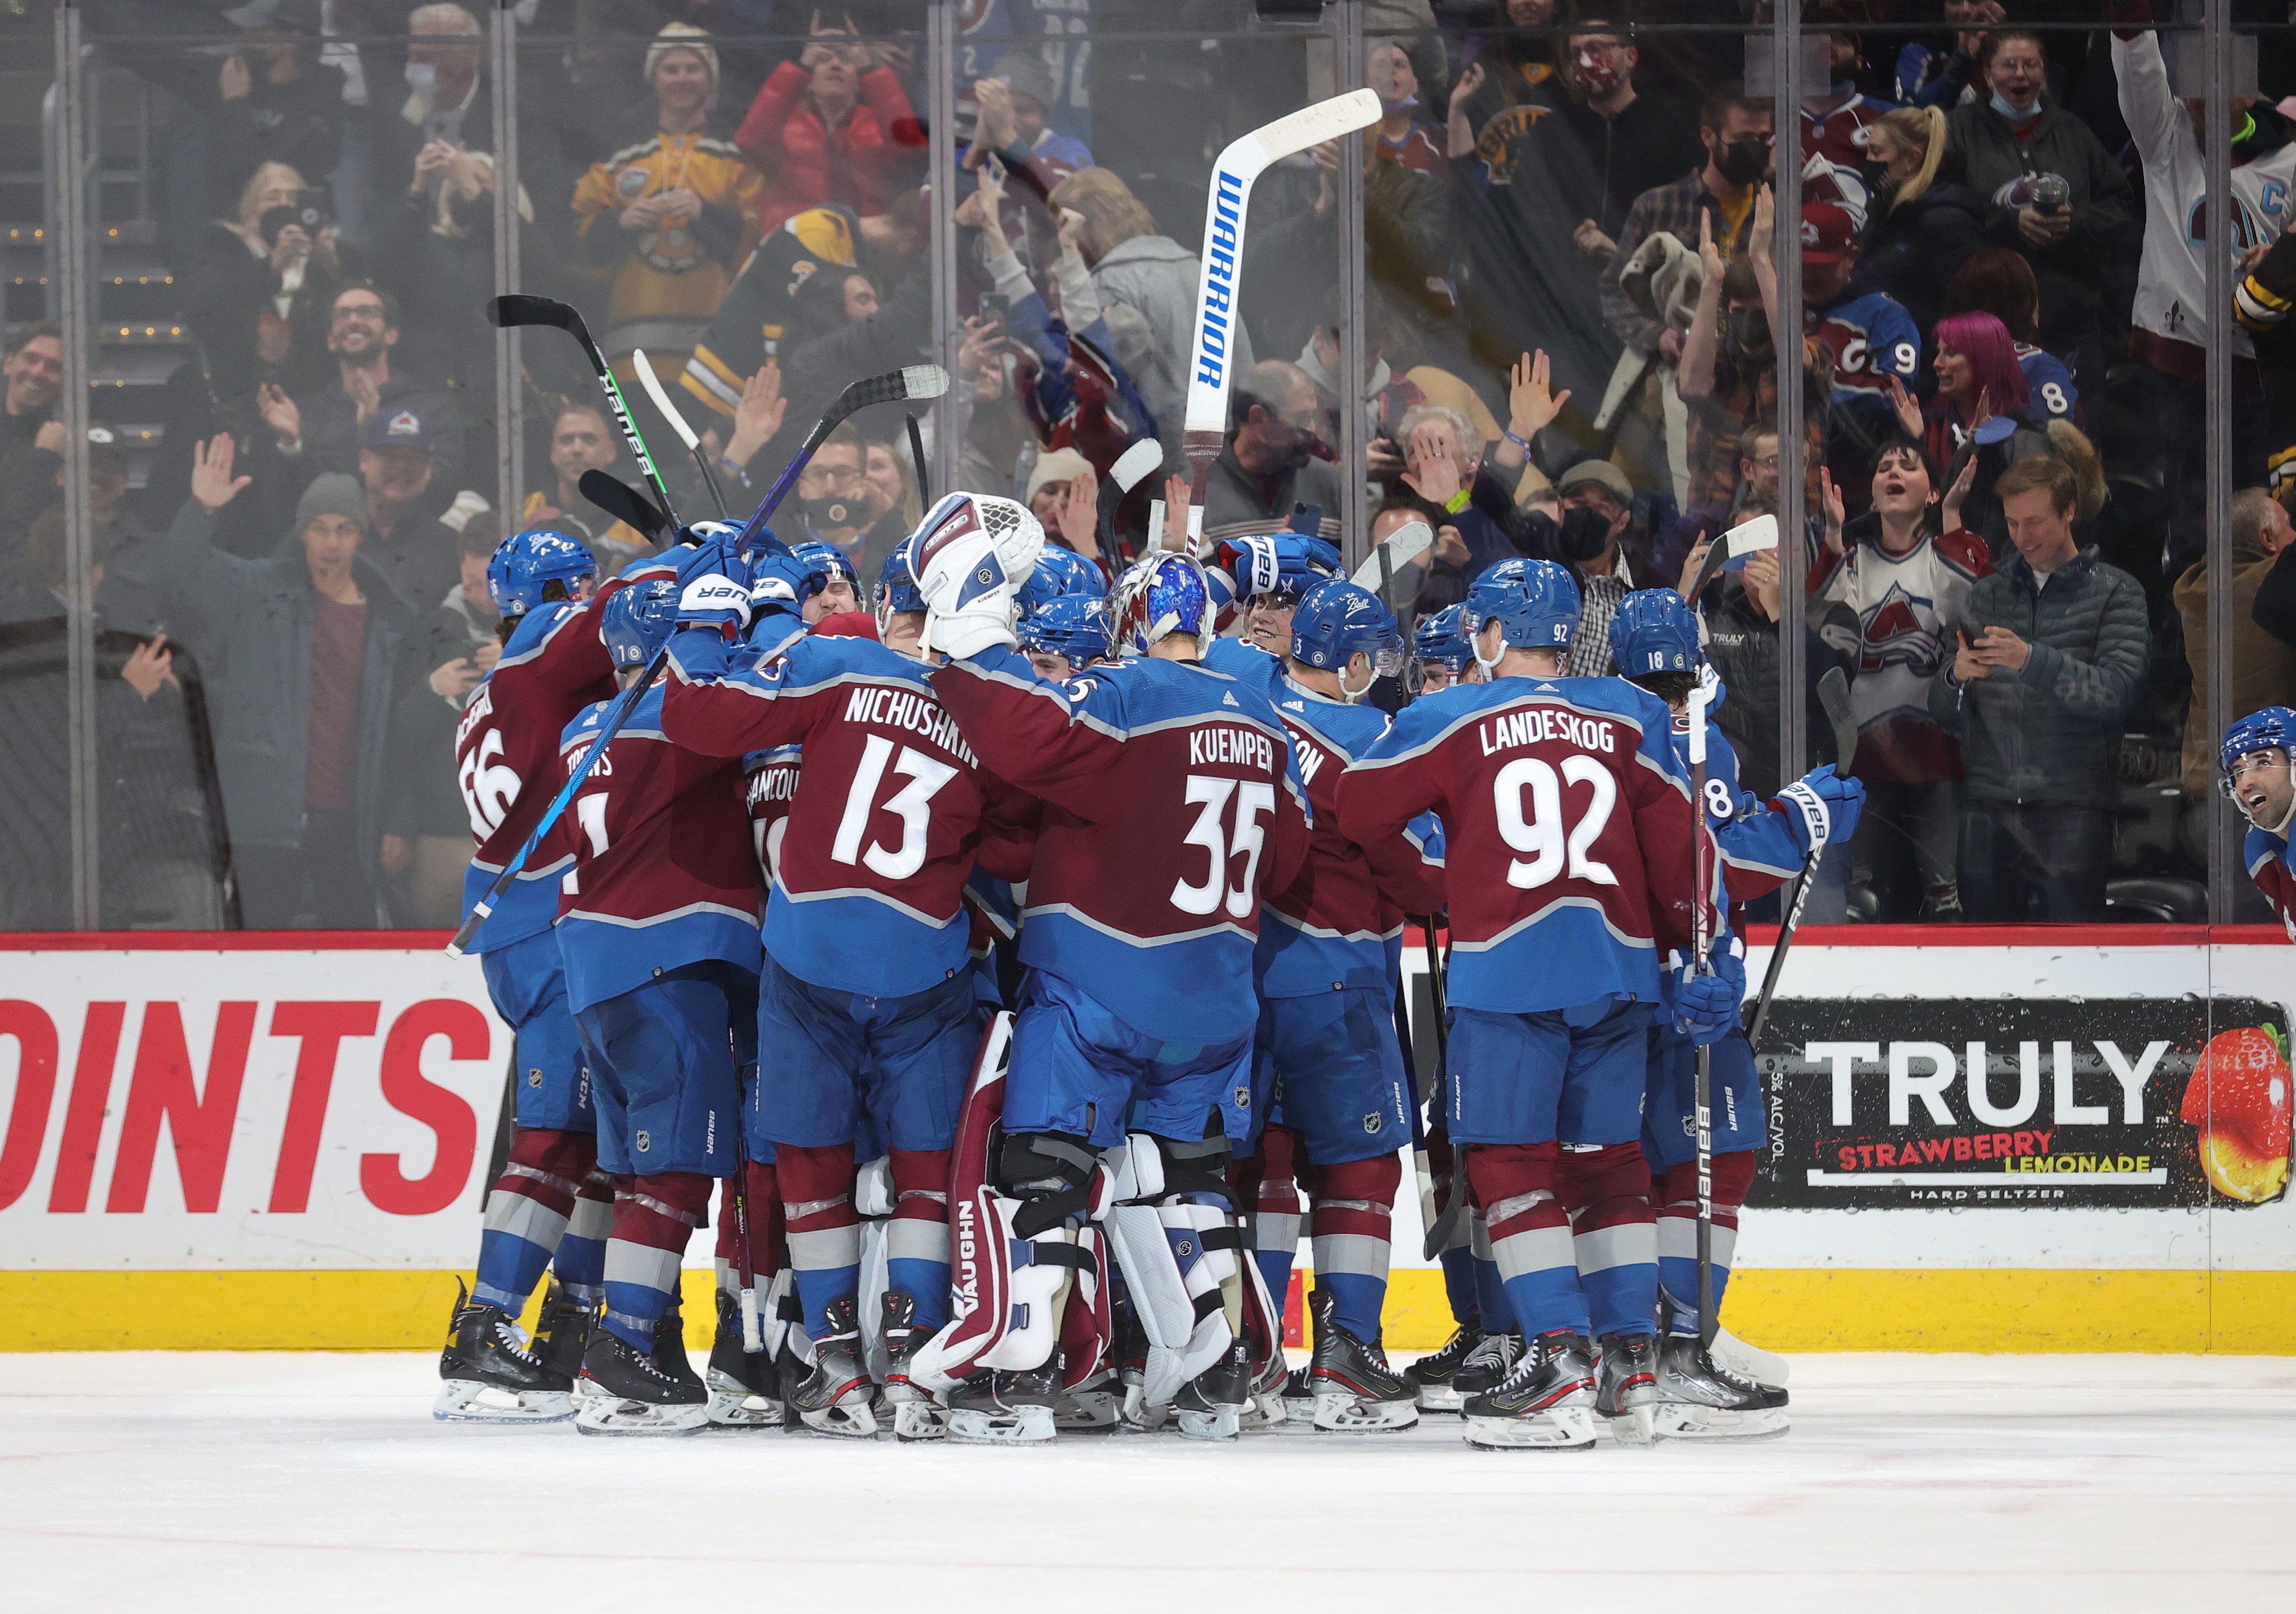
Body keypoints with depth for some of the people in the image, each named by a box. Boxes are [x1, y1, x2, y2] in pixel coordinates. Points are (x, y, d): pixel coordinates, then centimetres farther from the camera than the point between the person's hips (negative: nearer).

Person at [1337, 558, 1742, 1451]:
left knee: (1510, 1161, -2)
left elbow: (1351, 815, 7)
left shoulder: (1447, 719, 2)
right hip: (1618, 969, 4)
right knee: (1607, 1157, 12)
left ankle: (1560, 1364, -13)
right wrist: (1708, 950, 14)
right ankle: (1631, 1364, 11)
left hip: (1506, 972, -4)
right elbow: (1677, 841, 8)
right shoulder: (1633, 715, 11)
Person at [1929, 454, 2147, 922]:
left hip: (2071, 808, -3)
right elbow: (1946, 717, 14)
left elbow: (2115, 691, -8)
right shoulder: (1985, 594, 18)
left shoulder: (2115, 592, 7)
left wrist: (2032, 660, -20)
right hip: (1988, 807, 3)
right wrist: (1957, 677, -8)